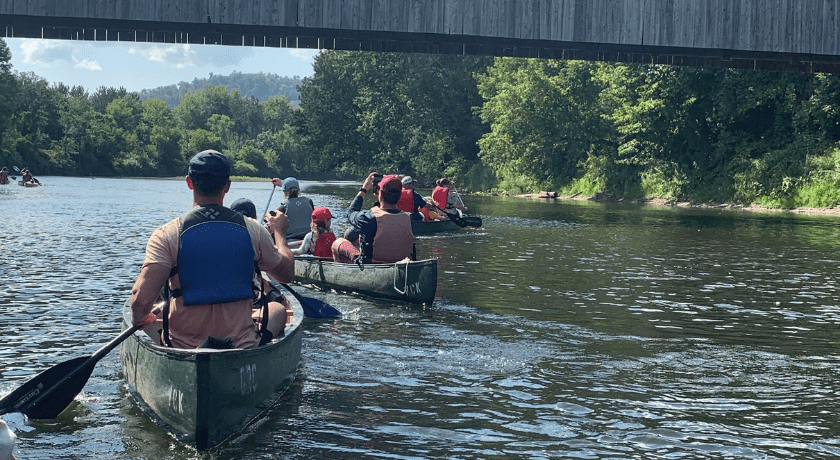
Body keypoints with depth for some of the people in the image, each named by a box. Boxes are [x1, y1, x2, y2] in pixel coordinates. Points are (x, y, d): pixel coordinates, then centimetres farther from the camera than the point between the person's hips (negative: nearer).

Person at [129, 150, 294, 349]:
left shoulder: (167, 235, -14)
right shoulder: (253, 230, -8)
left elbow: (141, 300, -22)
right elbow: (286, 274, 9)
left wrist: (138, 320, 1)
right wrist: (279, 232, 26)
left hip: (183, 348, 1)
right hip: (244, 346, -1)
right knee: (278, 308, 29)